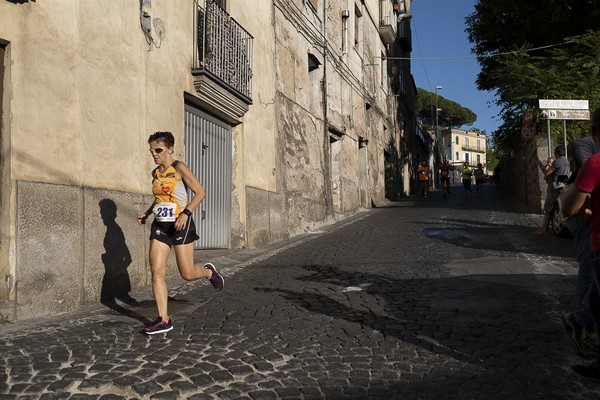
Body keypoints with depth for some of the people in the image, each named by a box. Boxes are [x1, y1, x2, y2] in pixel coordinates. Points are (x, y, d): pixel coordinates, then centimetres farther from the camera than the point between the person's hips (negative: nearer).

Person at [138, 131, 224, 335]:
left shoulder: (179, 168, -9)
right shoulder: (155, 173, 11)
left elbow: (200, 192, -11)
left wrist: (186, 213, -22)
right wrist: (147, 212, 12)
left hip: (180, 224, -6)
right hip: (160, 225, 6)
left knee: (187, 274, -1)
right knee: (156, 271, -3)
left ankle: (209, 271, 34)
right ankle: (164, 320, 4)